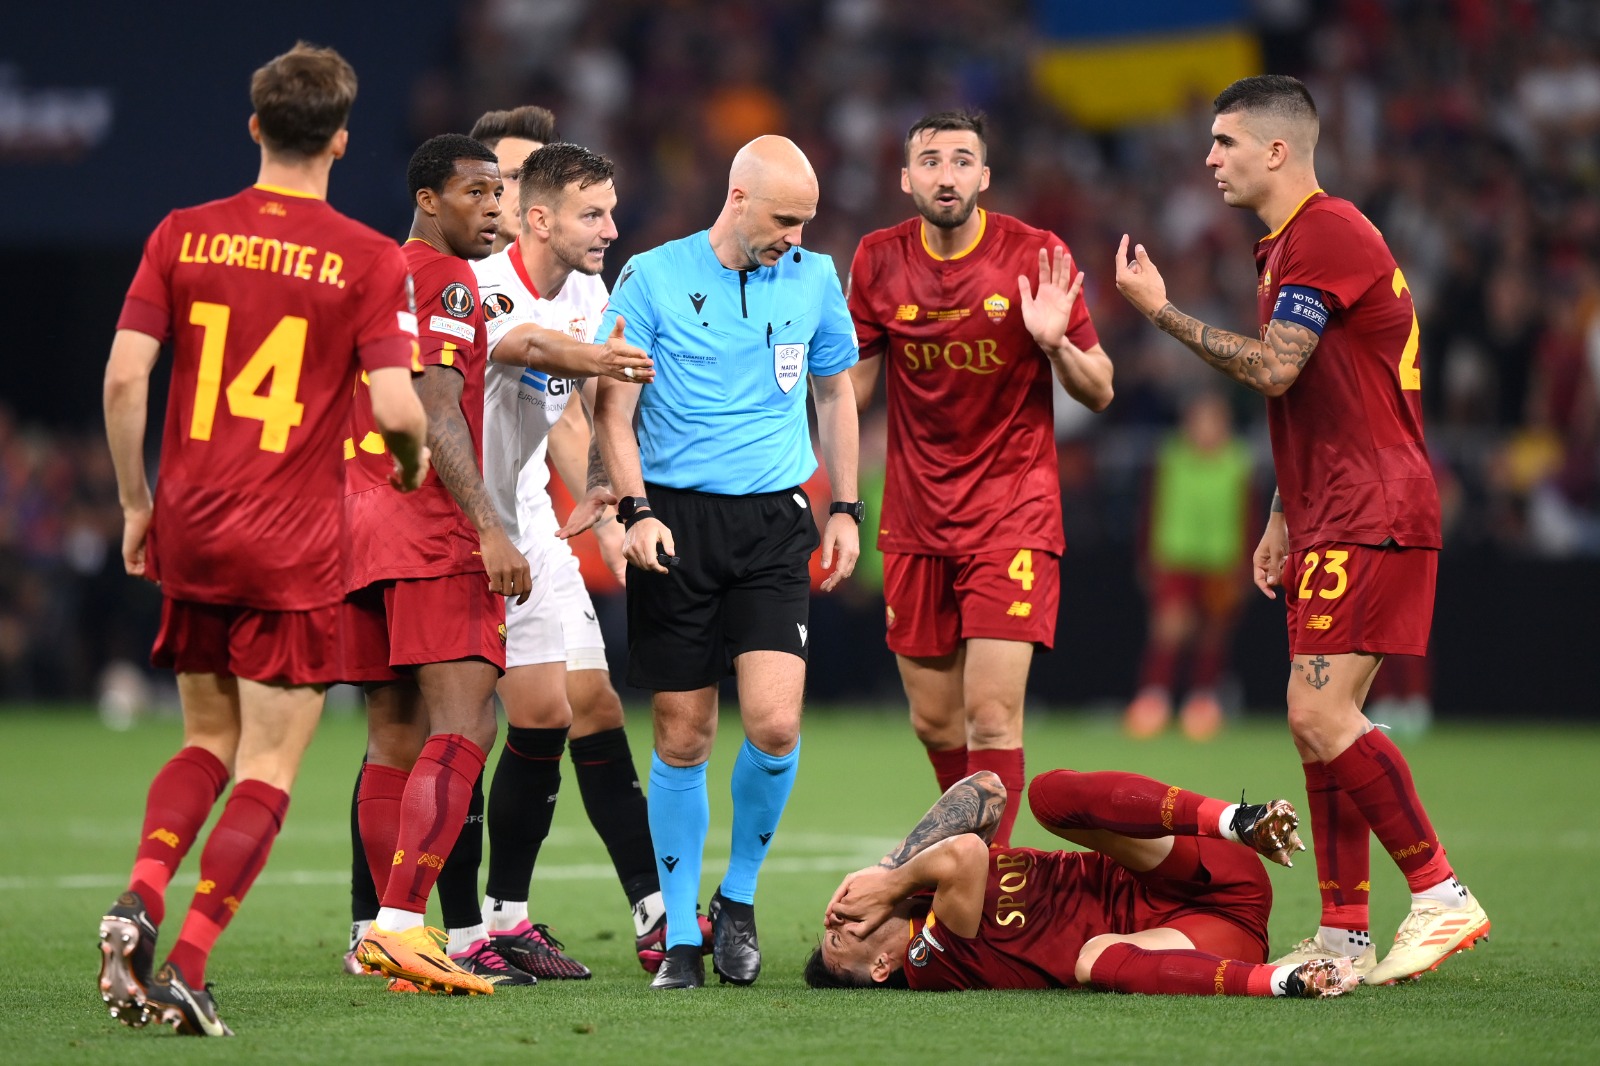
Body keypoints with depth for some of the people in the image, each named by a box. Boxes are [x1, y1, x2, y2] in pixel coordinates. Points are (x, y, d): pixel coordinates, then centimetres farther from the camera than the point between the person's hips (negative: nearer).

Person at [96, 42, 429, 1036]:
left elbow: (124, 375, -1)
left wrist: (135, 502, 10)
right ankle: (187, 966, -8)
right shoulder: (370, 260, -7)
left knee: (211, 738, 20)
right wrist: (413, 459, 10)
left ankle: (140, 899, -3)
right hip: (294, 544, -4)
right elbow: (395, 409, -13)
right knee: (268, 767, 2)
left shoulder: (182, 236, 2)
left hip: (188, 528, 4)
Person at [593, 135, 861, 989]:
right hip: (676, 519, -2)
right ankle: (680, 935, 11)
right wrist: (635, 511, -11)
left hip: (773, 521, 2)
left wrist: (845, 510, 14)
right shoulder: (653, 278, -1)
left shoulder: (813, 279, 8)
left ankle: (738, 898, 10)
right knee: (682, 737, 0)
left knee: (774, 724, -13)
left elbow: (836, 396, 20)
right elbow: (613, 406, 0)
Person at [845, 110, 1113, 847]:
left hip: (1012, 511, -4)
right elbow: (851, 389, 12)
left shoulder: (1036, 257, -8)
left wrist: (1055, 343, -22)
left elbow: (1099, 393, -3)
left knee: (991, 712, -15)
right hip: (916, 519, 4)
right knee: (933, 721, 9)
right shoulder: (879, 261, 1)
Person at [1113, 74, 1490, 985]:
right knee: (1321, 721, 7)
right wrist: (1283, 520, 22)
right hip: (1332, 519, 10)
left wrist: (1163, 311, -12)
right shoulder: (1290, 244, 21)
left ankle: (1442, 895, -12)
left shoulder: (1327, 233, -12)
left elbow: (1273, 369, -19)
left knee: (1322, 713, -17)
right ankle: (1345, 936, 9)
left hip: (1372, 516, -10)